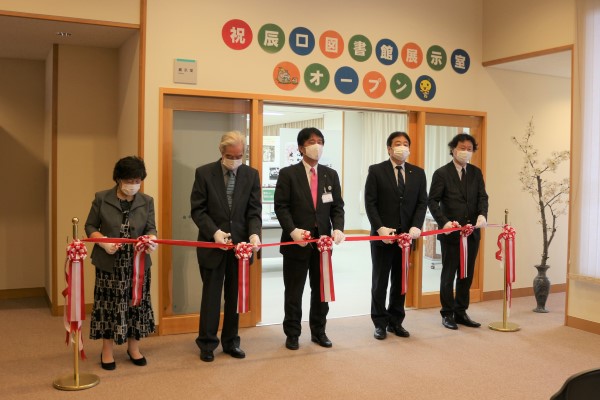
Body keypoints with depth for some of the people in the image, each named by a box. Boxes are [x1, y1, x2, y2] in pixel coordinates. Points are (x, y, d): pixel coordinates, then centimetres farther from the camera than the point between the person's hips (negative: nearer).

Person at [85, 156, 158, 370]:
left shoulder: (147, 201, 3)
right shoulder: (101, 199, -4)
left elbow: (151, 228, 1)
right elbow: (90, 226, 1)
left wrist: (152, 240, -22)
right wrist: (103, 242, -17)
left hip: (138, 263, 2)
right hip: (109, 263, -2)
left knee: (137, 303, 8)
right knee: (109, 305, 4)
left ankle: (133, 347, 26)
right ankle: (107, 350, 20)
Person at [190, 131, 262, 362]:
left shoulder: (251, 175, 1)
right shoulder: (204, 173, -5)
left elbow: (254, 211, 0)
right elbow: (198, 210, -6)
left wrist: (254, 233, -18)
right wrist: (214, 232, -20)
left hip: (241, 245, 2)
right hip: (213, 245, -2)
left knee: (236, 296, 11)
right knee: (211, 296, 7)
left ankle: (231, 342, 25)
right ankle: (207, 343, 21)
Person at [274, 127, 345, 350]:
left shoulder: (331, 175, 9)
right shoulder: (288, 174, -3)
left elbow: (337, 206, 6)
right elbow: (281, 207, -8)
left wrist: (338, 228, -12)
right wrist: (292, 230, -22)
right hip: (297, 242, -3)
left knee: (321, 290, 12)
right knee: (294, 292, 8)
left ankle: (318, 331, 27)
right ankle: (292, 334, 21)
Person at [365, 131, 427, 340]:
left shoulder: (418, 173, 8)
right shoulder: (376, 171, -3)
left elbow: (422, 203, 4)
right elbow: (370, 202, -7)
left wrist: (416, 227, -11)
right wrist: (380, 228, -16)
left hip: (407, 235, 3)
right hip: (382, 235, -3)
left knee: (401, 281, 10)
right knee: (380, 281, 6)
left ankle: (395, 321, 22)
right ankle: (380, 323, 17)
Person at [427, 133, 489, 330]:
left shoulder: (476, 173, 9)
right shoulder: (441, 173, -5)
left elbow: (482, 197, 3)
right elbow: (432, 201, -8)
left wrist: (482, 215, -18)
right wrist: (444, 222, -21)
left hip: (472, 232, 5)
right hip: (450, 232, -5)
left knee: (467, 275, 11)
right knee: (448, 275, 5)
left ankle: (461, 312, 23)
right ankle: (447, 314, 16)